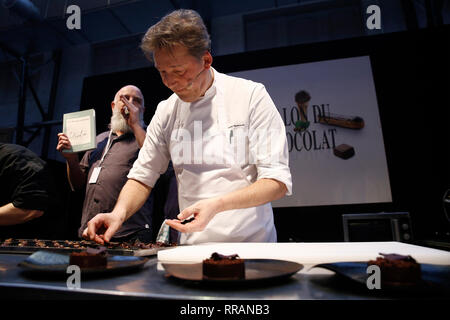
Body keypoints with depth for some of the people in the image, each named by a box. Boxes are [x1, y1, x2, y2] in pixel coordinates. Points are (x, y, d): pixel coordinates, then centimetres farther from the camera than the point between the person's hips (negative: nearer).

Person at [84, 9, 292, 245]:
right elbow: (143, 177, 12)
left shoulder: (251, 95, -7)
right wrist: (120, 212, -8)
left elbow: (278, 181, -10)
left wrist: (217, 204, -23)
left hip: (250, 242, -3)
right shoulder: (166, 111, 5)